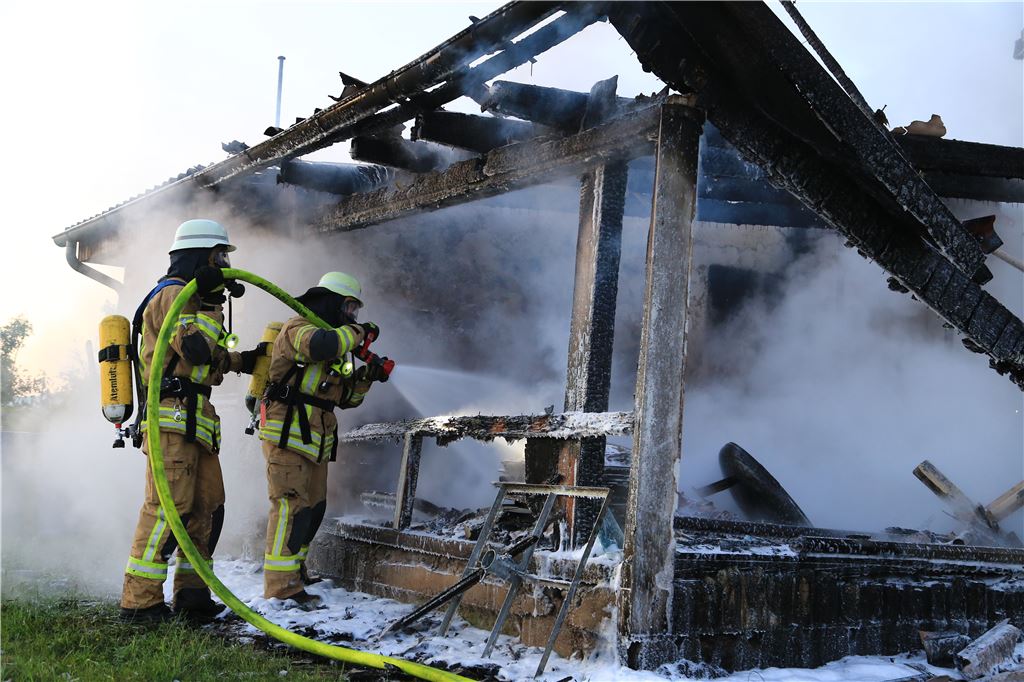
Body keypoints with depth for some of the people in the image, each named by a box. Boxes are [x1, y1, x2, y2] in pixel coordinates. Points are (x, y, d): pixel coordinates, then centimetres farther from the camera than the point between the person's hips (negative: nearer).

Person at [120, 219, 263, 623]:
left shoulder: (189, 296, 26)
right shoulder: (172, 294, -8)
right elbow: (194, 350, -20)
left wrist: (243, 361, 30)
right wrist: (209, 305, -16)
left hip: (195, 420, 11)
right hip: (173, 418, -11)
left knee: (208, 506, 10)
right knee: (168, 507, -13)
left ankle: (191, 595, 16)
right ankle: (139, 601, -9)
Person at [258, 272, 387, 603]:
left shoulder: (333, 343, 23)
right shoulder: (298, 328, -5)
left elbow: (345, 398, 23)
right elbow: (322, 344, -31)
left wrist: (365, 378, 5)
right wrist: (358, 331, -16)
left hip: (316, 439, 10)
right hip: (287, 433, -10)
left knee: (314, 506, 15)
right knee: (292, 504, -13)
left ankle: (294, 568, 30)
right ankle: (281, 585, -12)